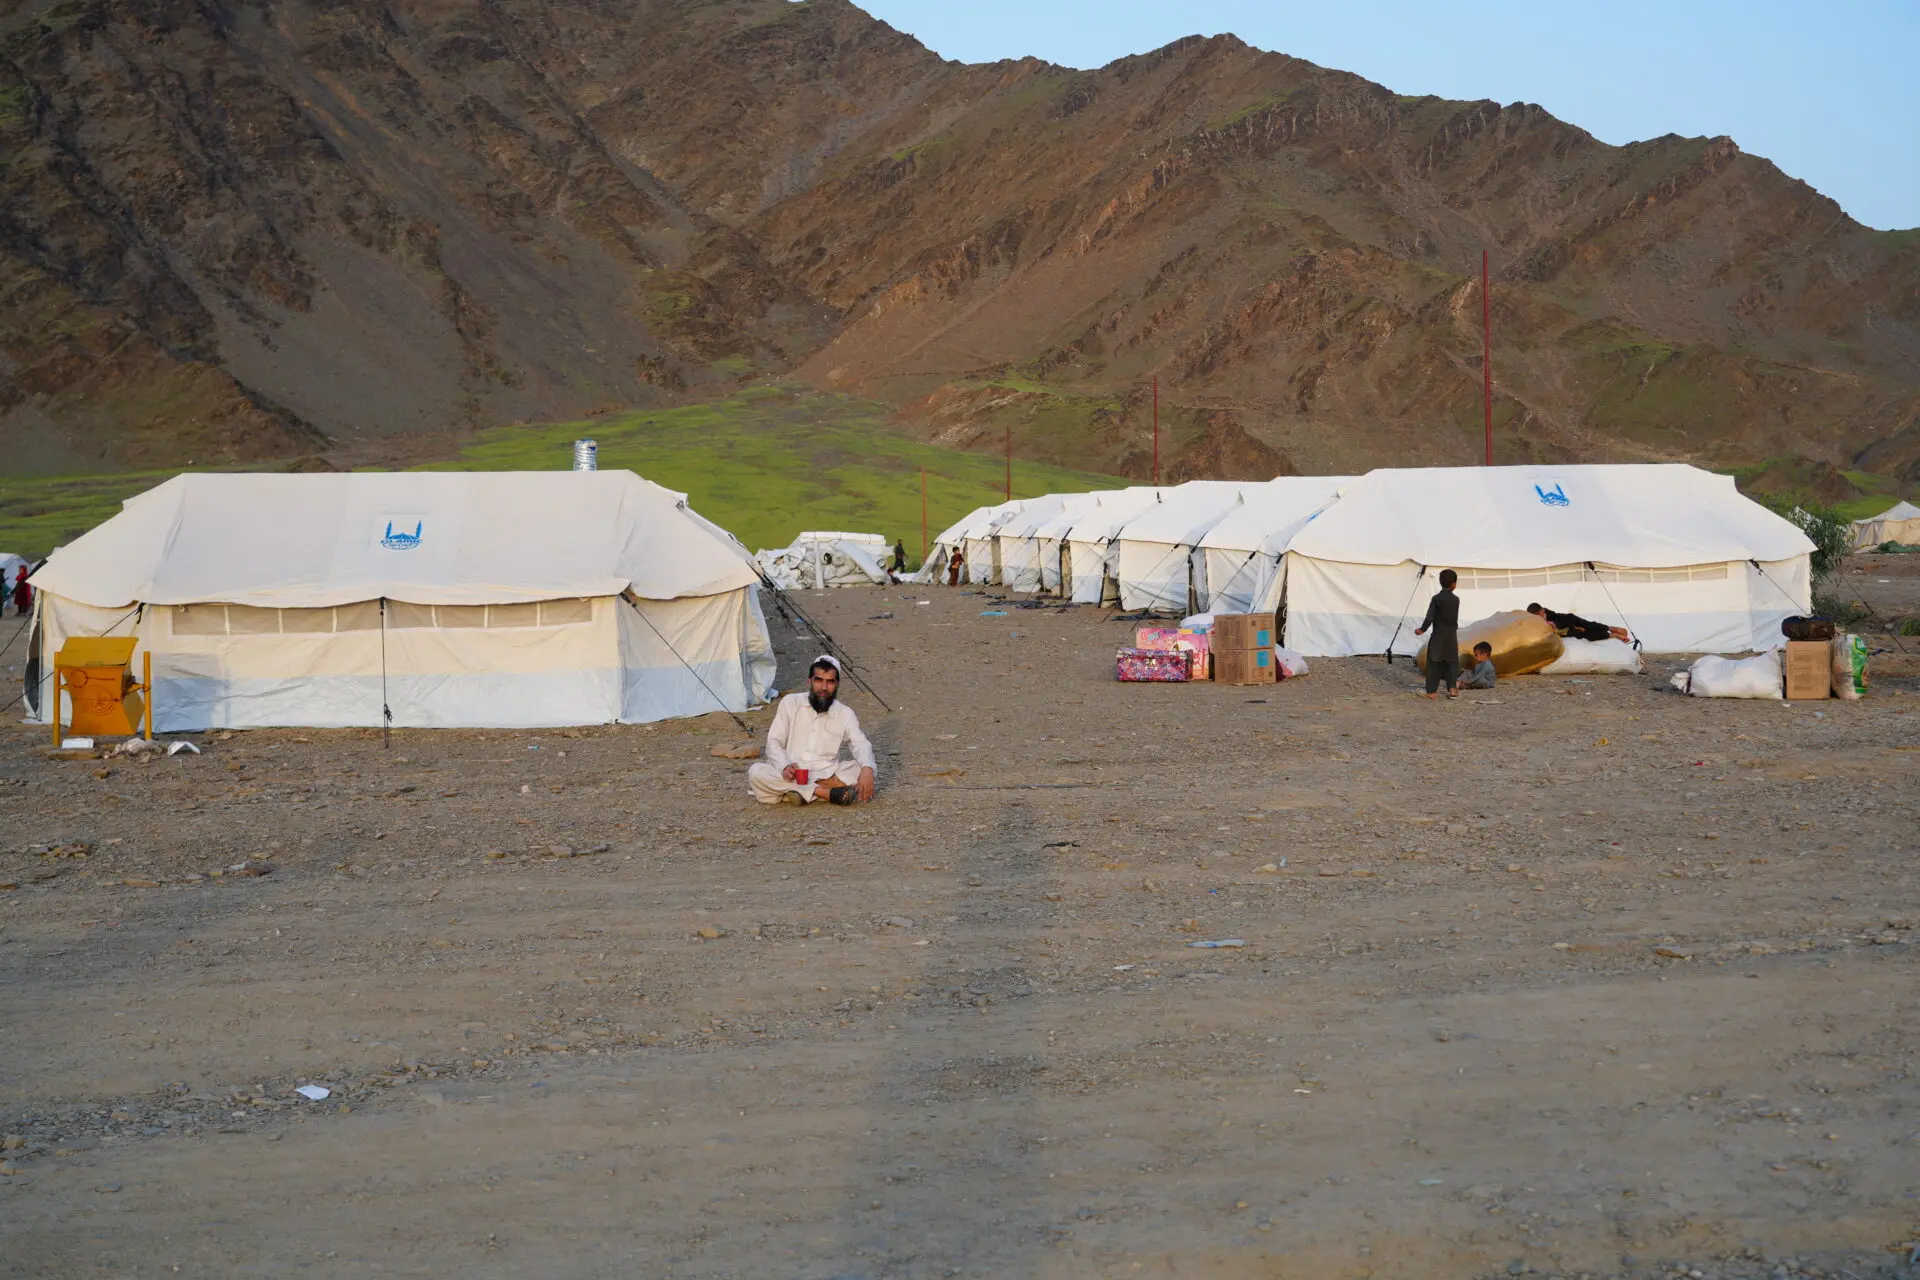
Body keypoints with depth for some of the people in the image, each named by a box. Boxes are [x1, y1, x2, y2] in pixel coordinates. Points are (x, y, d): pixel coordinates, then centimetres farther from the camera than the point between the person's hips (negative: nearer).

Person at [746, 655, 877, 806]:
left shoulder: (845, 713, 8)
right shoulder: (790, 703, 6)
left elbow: (861, 744, -4)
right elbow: (774, 742, 2)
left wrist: (867, 768, -28)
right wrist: (784, 766, -20)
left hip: (826, 774, 1)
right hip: (791, 774, -1)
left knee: (865, 770, -23)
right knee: (756, 772, -30)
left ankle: (801, 793, -32)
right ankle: (826, 793, -32)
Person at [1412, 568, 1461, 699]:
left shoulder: (1436, 598, -9)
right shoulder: (1456, 600, -1)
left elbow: (1429, 617, -14)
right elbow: (1455, 618, 7)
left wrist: (1422, 629, -1)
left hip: (1438, 636, -3)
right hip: (1452, 636, 3)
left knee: (1434, 663, 2)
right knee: (1452, 662, 12)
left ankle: (1431, 691, 1)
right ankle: (1452, 688, 7)